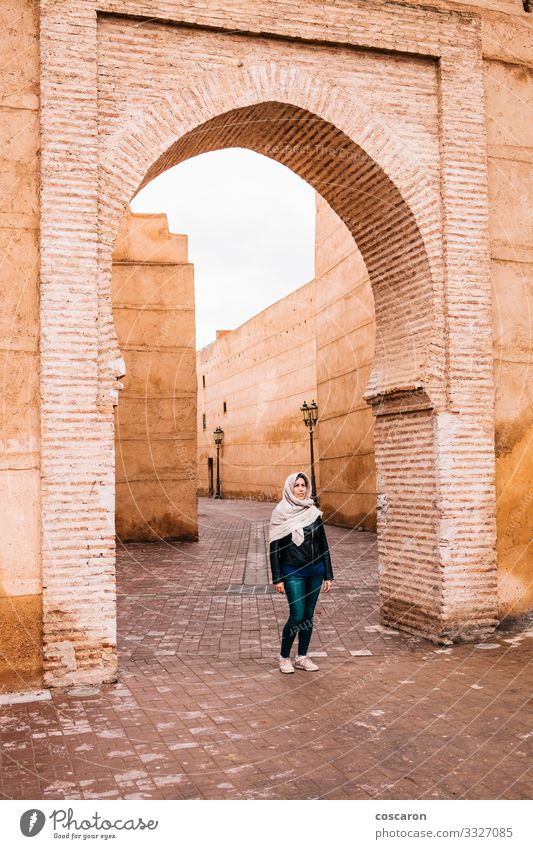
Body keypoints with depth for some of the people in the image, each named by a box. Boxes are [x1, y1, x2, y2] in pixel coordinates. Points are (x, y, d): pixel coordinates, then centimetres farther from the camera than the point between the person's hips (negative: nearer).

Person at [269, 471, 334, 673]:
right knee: (297, 615, -8)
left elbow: (323, 545, 8)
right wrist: (277, 578, -9)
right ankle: (284, 656, 12)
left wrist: (328, 575, 6)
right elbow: (275, 548, -5)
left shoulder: (314, 512, 4)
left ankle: (302, 657, 22)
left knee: (308, 615, 9)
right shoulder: (280, 513, -6)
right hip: (293, 572, -4)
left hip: (315, 571, 4)